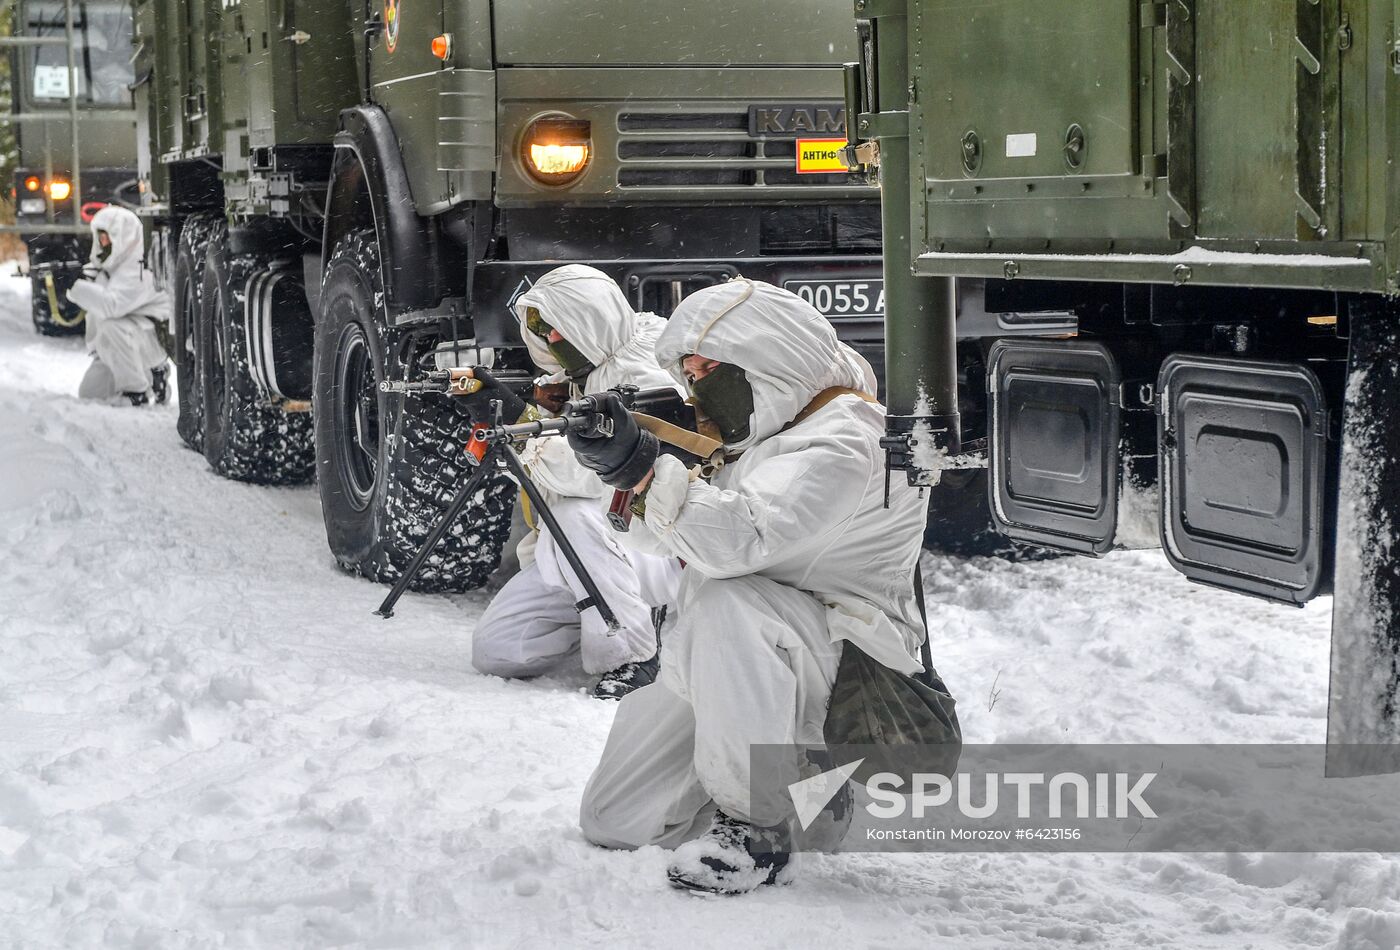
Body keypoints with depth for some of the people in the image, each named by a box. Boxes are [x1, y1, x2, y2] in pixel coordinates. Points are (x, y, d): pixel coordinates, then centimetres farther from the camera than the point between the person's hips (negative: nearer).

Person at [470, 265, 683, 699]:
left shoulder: (648, 378, -19)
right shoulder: (575, 377, 9)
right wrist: (489, 407, -3)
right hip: (574, 551, 9)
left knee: (573, 513, -38)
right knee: (494, 650, -2)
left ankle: (632, 656, -24)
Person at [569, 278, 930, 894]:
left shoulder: (843, 444, -17)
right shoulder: (755, 437, 14)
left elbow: (742, 537, -33)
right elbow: (667, 536, 15)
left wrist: (643, 469, -38)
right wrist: (622, 470, -3)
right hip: (719, 664, 10)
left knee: (727, 604, -41)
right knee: (610, 821, 6)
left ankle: (758, 828, -25)